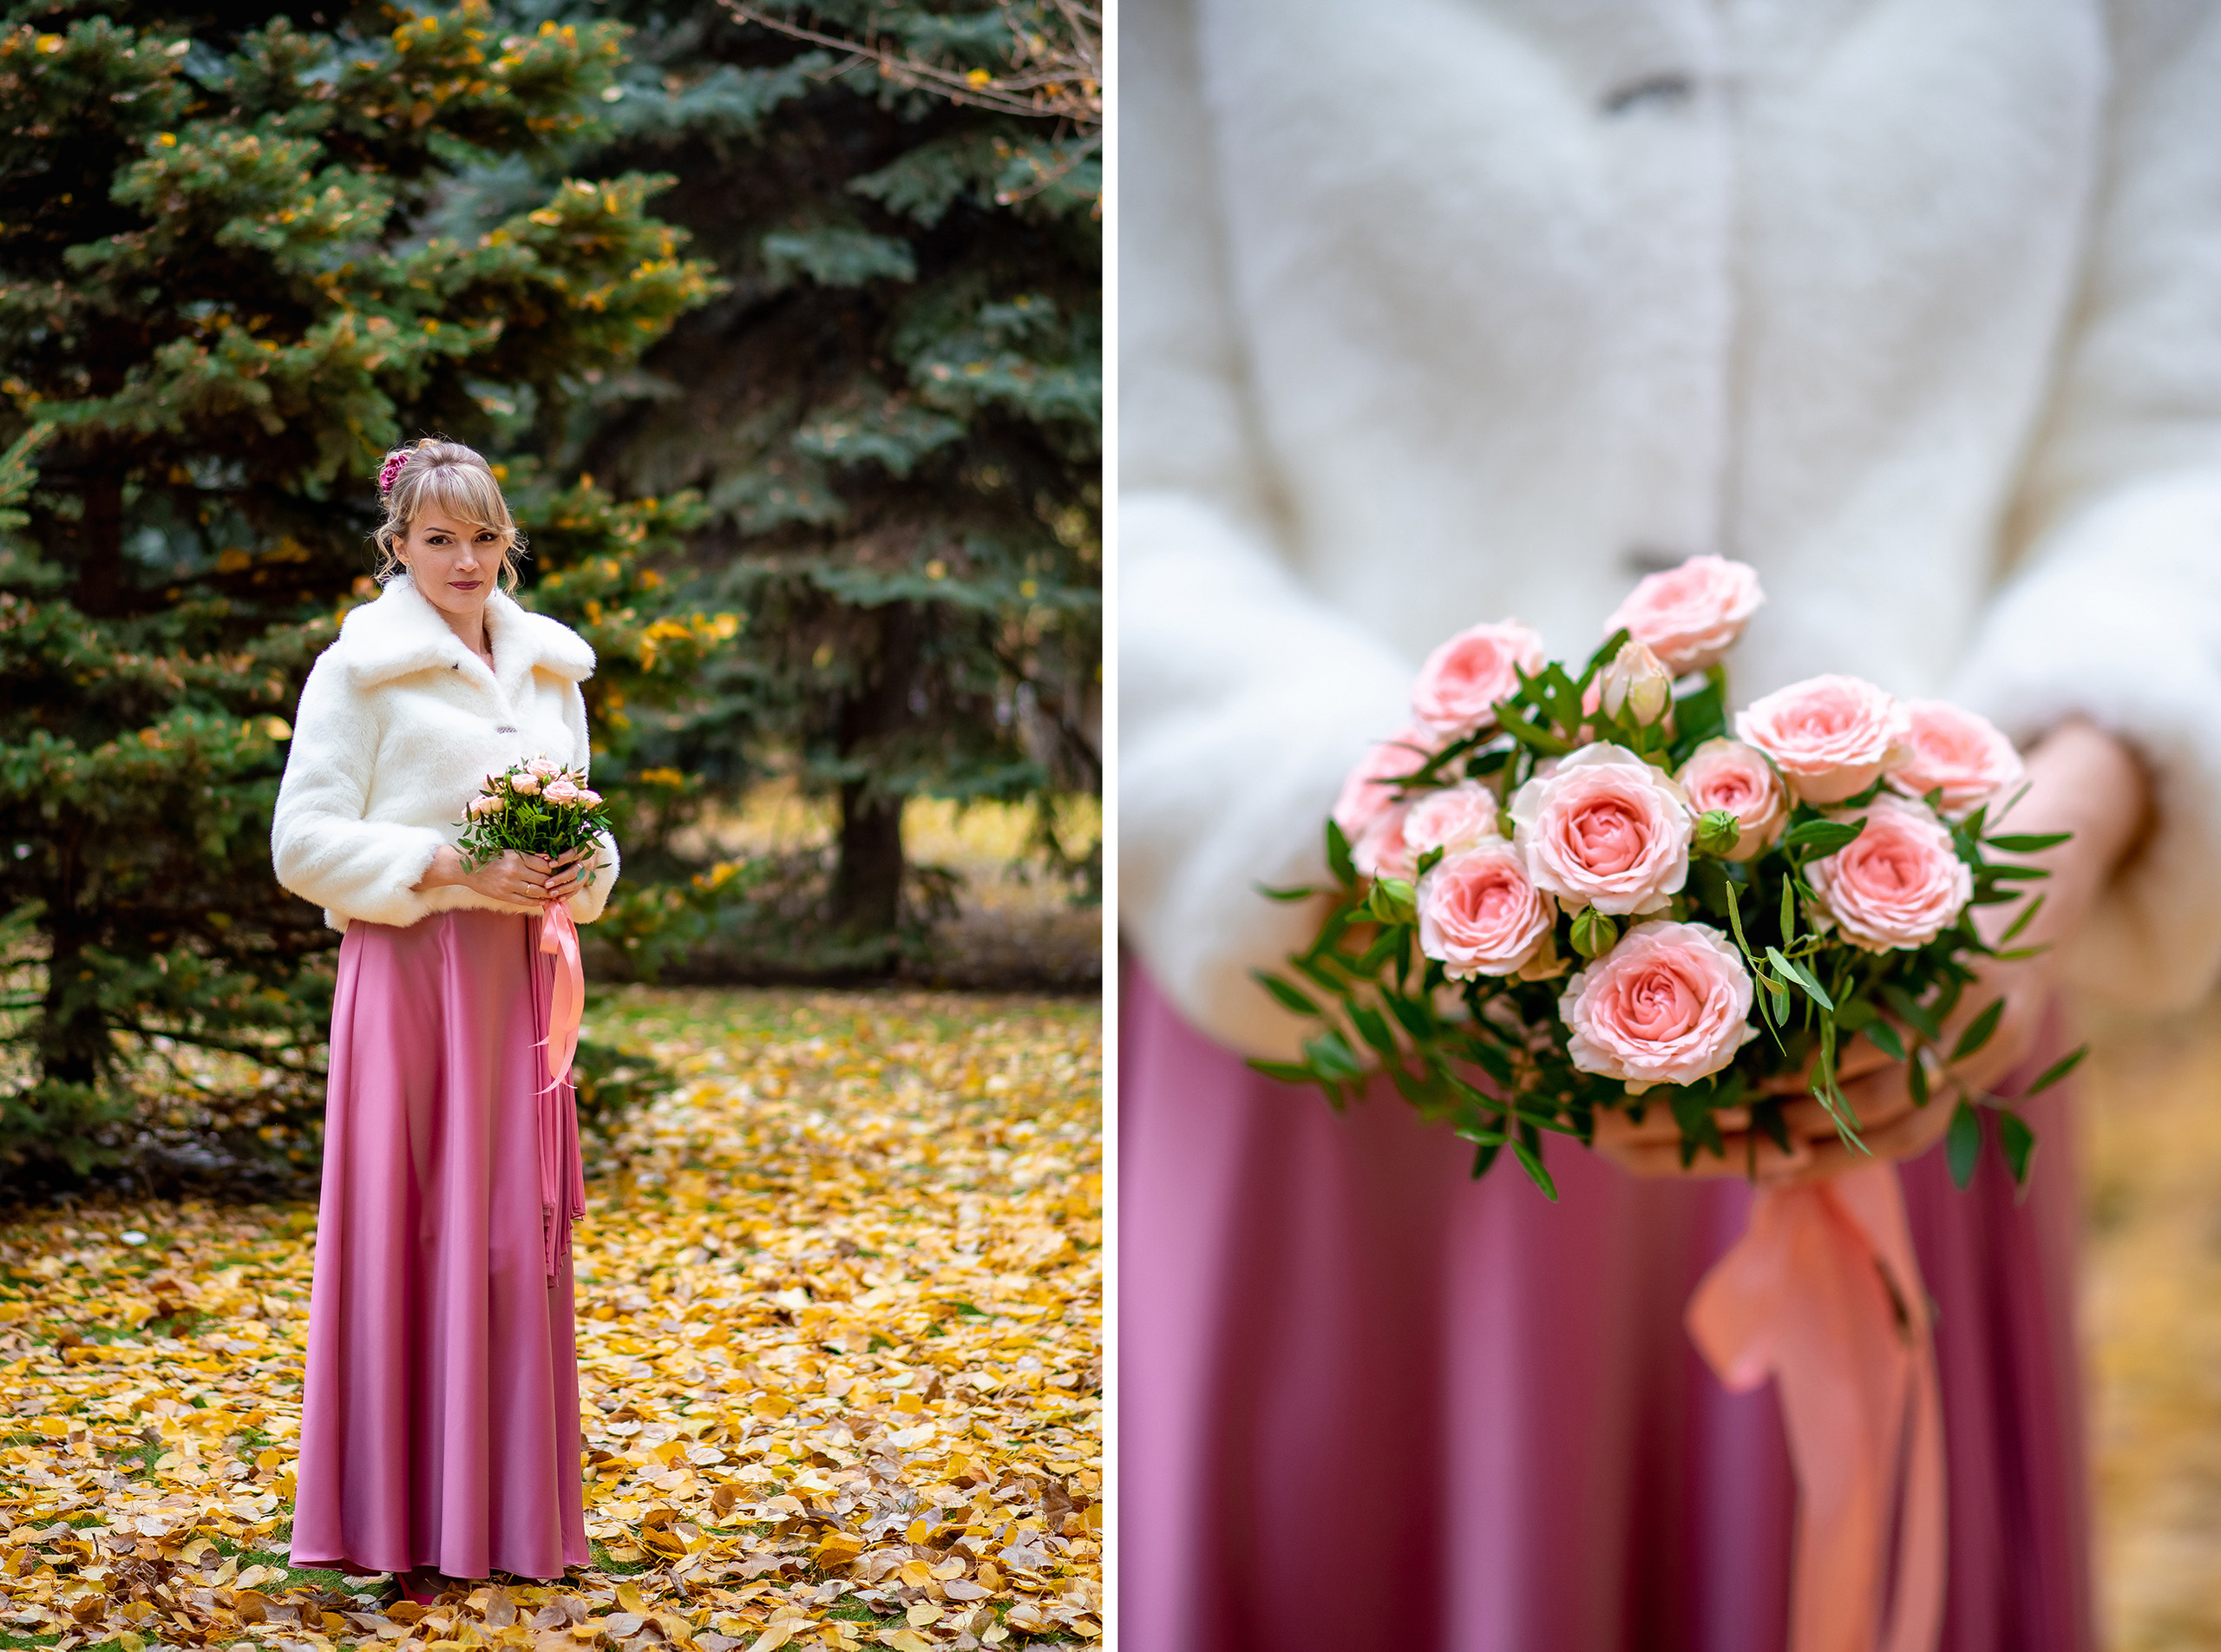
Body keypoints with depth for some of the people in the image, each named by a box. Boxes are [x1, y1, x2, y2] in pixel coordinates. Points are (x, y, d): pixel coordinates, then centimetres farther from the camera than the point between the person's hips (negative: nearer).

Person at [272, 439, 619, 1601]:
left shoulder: (550, 668, 15)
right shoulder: (359, 667, -2)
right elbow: (303, 844, -7)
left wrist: (583, 872, -1)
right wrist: (448, 872, -17)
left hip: (521, 979, 5)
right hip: (410, 973, -5)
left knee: (518, 1232, 6)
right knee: (408, 1225, -5)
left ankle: (511, 1513, 13)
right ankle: (404, 1524, 2)